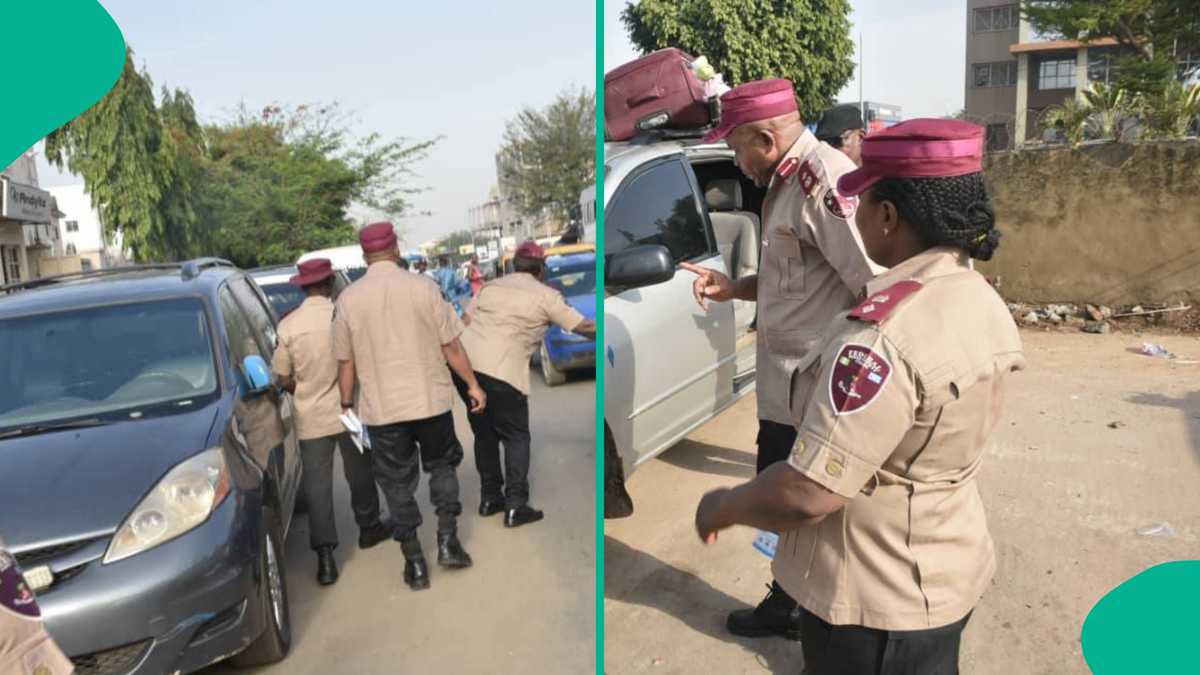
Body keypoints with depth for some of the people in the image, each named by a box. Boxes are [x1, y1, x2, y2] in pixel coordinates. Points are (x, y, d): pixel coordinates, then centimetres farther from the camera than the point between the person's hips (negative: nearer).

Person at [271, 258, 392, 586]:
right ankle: (368, 527, 36)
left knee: (317, 484, 5)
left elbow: (284, 380, -3)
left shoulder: (288, 325, -8)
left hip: (311, 418, 0)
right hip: (349, 411, 0)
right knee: (359, 473, 19)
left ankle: (325, 554, 1)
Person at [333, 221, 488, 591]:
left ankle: (415, 563, 17)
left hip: (382, 408, 0)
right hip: (431, 400, 0)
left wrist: (347, 404, 13)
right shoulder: (423, 287, -6)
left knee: (397, 482, 11)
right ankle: (448, 542, 16)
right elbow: (451, 345, -4)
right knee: (442, 466, 21)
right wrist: (473, 384, 7)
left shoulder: (348, 299, -2)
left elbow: (346, 362, 1)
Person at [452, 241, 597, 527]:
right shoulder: (545, 295, 4)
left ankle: (489, 498, 27)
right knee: (515, 437, 9)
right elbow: (583, 327, 6)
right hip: (500, 373, -6)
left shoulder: (491, 286, 21)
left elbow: (463, 323, 17)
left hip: (464, 364, 6)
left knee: (484, 433, 20)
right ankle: (516, 507, 6)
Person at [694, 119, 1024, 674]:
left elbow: (807, 495, -31)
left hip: (876, 600, -8)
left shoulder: (883, 335, -31)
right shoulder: (984, 305, -1)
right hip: (947, 572, 8)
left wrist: (720, 507, -13)